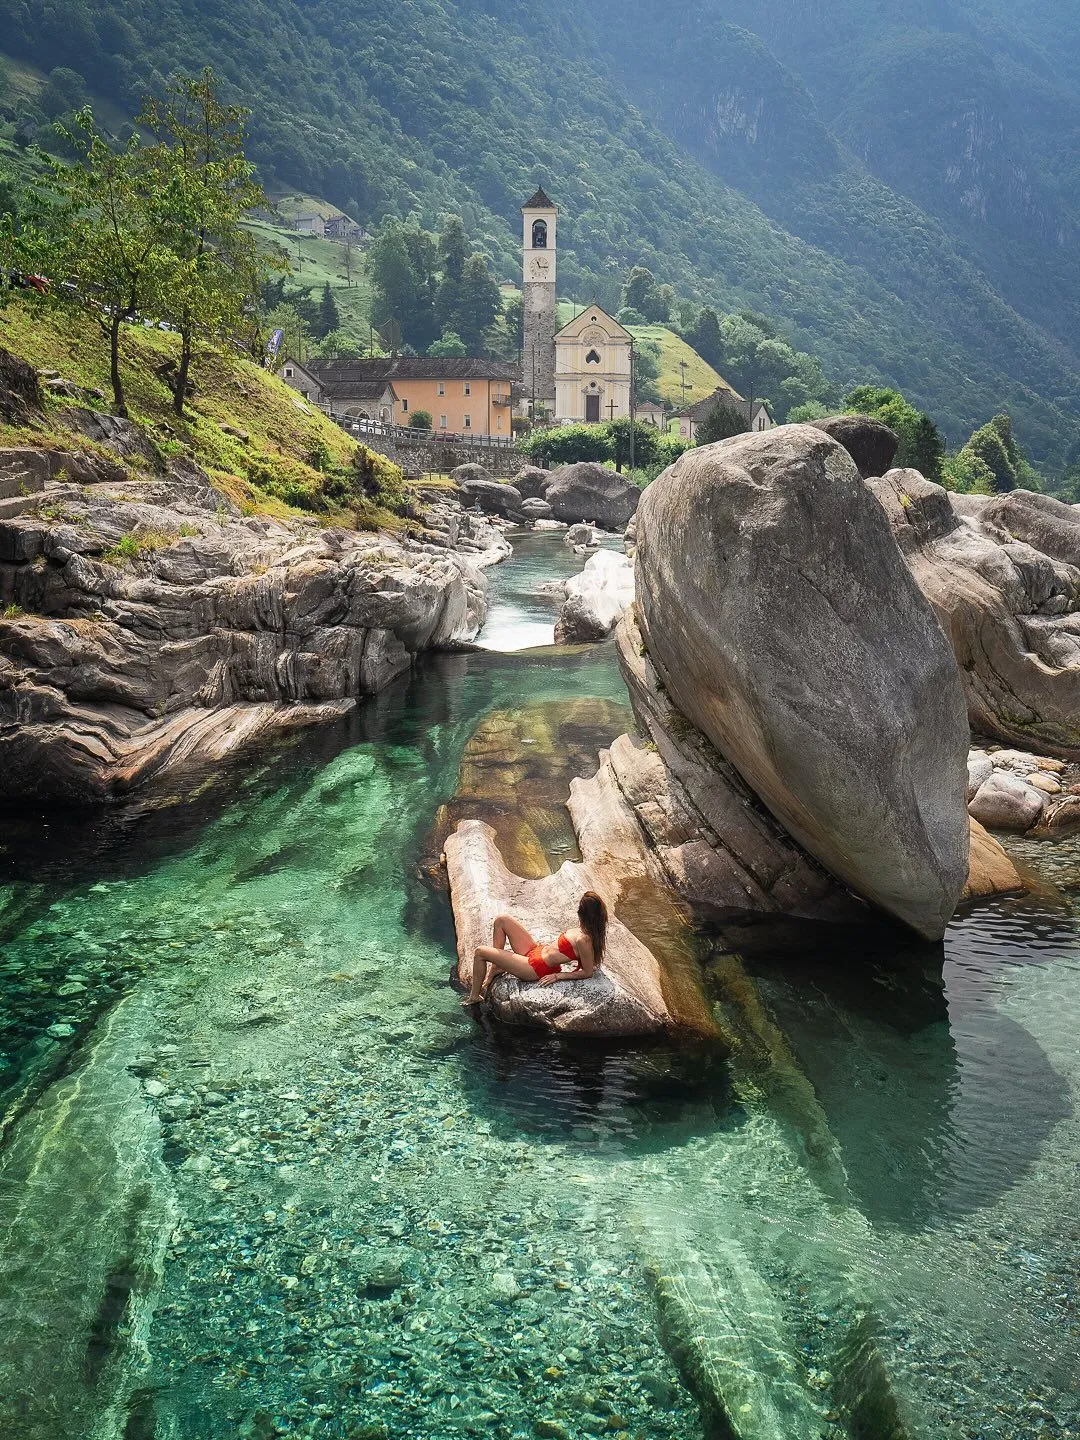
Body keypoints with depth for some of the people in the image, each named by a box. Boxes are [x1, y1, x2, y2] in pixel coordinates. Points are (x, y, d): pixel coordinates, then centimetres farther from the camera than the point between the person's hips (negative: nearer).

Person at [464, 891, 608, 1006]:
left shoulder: (583, 939, -32)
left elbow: (587, 972, -22)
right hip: (536, 950, 9)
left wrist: (557, 976, -17)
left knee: (480, 952, -5)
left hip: (535, 968, -9)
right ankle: (494, 969, 20)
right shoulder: (586, 928, -8)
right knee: (501, 920, 10)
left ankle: (474, 996, 18)